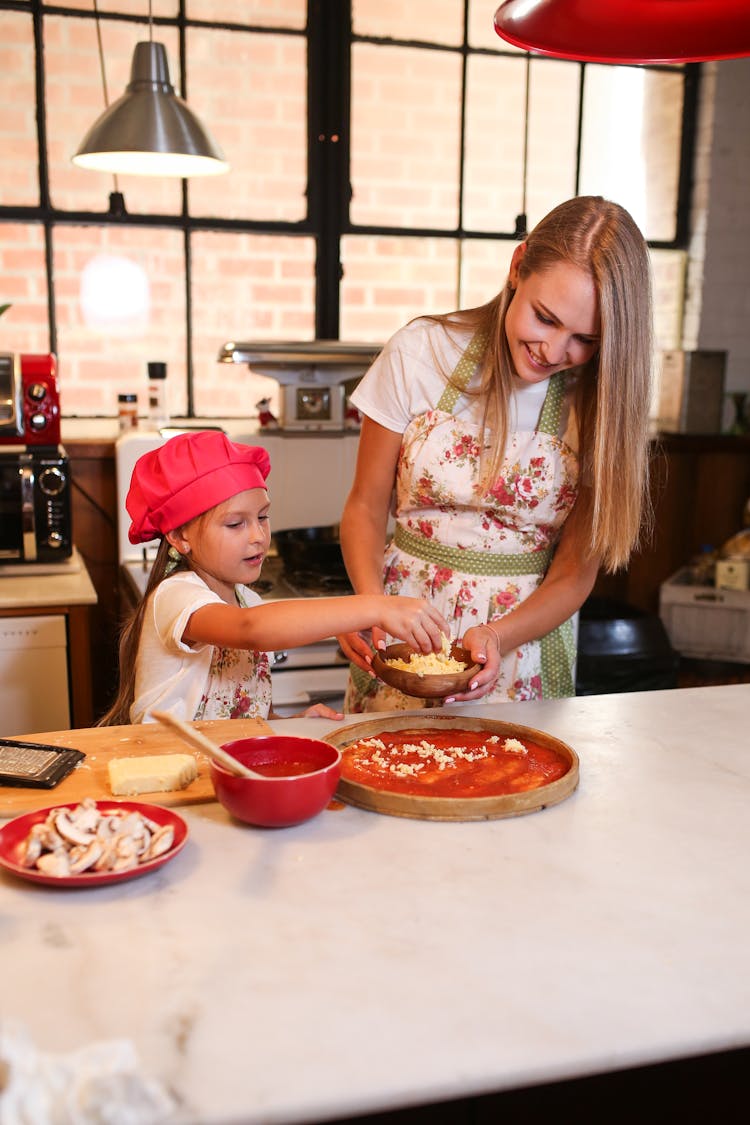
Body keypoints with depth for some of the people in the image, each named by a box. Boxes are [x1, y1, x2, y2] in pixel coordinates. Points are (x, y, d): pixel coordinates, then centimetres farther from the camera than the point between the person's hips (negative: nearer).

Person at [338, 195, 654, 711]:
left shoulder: (603, 403, -5)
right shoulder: (422, 350, -7)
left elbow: (575, 572, -3)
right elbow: (366, 506, 0)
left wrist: (498, 637, -21)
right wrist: (371, 600, -18)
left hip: (530, 631, 1)